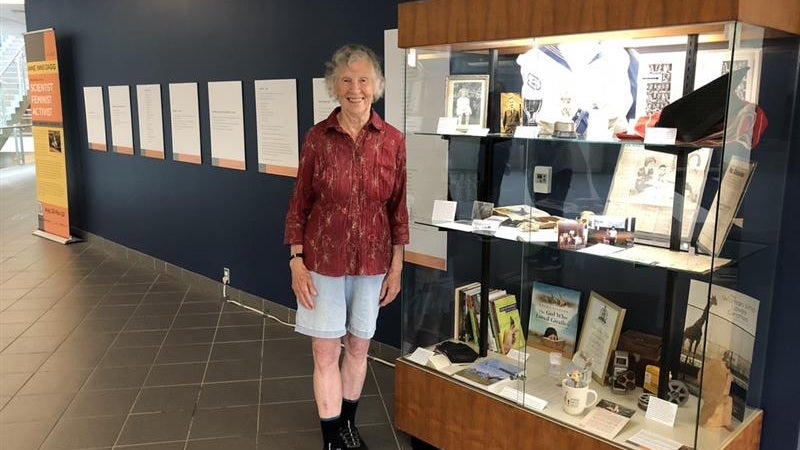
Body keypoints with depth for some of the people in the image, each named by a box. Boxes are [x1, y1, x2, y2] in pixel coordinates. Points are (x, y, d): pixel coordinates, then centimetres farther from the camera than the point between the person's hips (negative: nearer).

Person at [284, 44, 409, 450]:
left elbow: (398, 207, 0)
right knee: (325, 352, 5)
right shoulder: (317, 137, -6)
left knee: (358, 346, 16)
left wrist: (396, 266, 0)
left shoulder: (392, 141, -5)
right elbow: (300, 203, -2)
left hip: (371, 261, 1)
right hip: (323, 260, -1)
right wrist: (296, 262, -7)